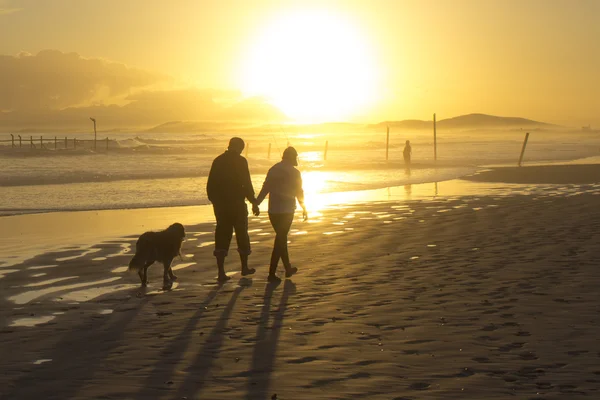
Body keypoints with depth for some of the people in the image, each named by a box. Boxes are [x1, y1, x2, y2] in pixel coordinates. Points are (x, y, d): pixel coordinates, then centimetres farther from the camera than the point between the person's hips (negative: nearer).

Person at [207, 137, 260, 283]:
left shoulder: (218, 161, 7)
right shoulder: (240, 161, -8)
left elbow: (210, 185, 9)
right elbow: (246, 184, -12)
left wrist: (215, 201, 18)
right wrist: (254, 202, -5)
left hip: (220, 205, 4)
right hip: (237, 204, -4)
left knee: (222, 237, 4)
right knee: (242, 235, 12)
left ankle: (221, 272, -3)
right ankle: (245, 268, 24)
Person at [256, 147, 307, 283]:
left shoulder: (273, 170, 8)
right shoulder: (294, 172, -6)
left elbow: (265, 188, 6)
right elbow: (299, 192, 0)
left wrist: (256, 203, 10)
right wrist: (304, 208, 13)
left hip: (273, 210, 5)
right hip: (286, 210, -5)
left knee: (281, 237, 18)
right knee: (280, 239, -3)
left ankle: (288, 268, 28)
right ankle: (272, 273, -8)